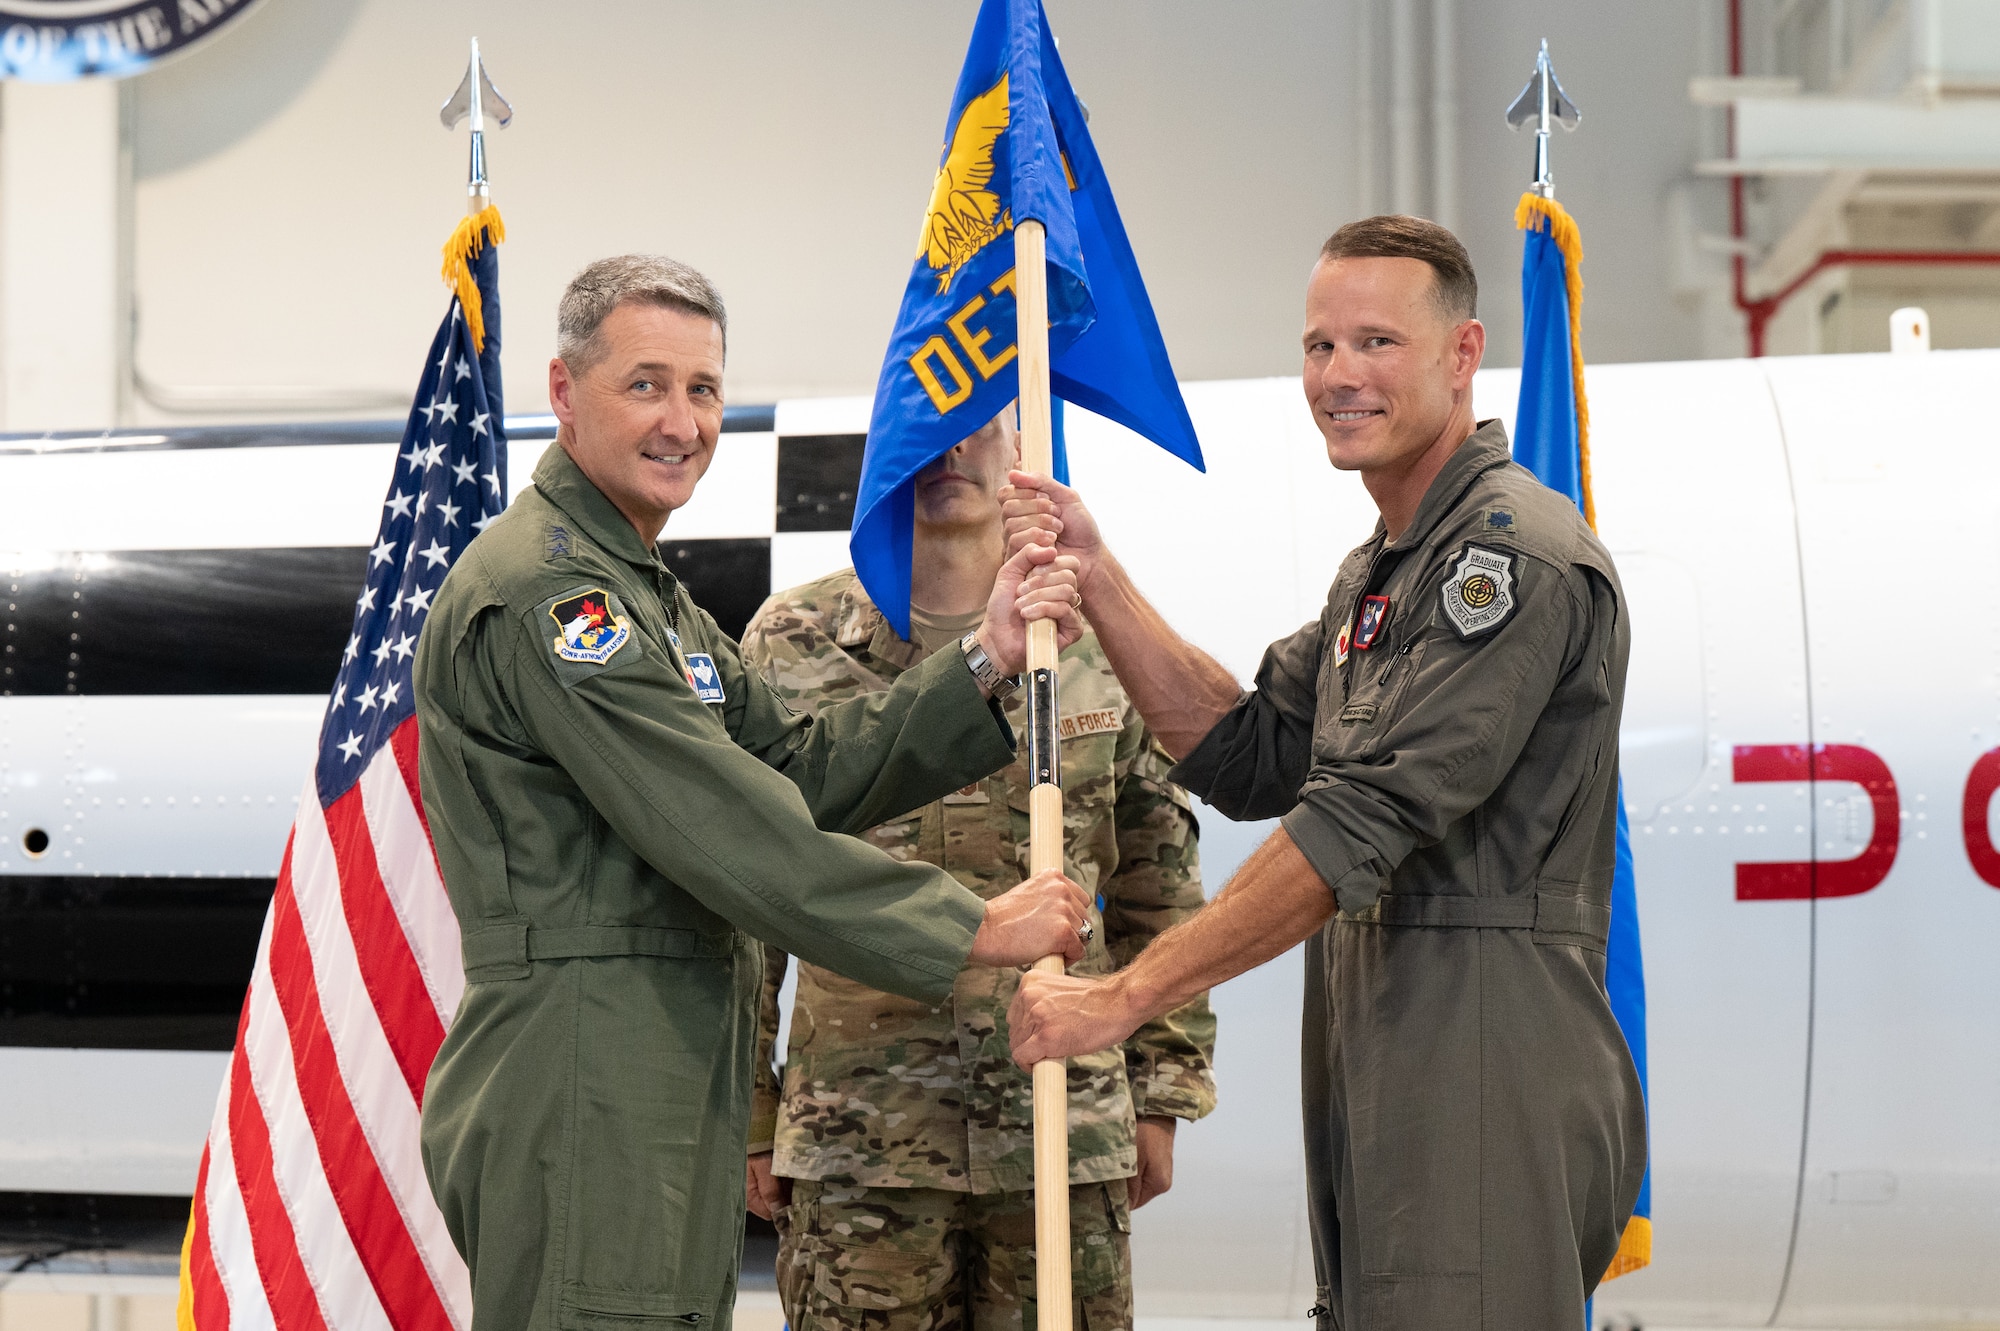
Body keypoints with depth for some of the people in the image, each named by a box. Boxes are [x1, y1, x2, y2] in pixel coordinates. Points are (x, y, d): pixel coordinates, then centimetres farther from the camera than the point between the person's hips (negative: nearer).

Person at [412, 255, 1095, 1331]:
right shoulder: (545, 590, -14)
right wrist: (974, 929, -13)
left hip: (666, 1101, 10)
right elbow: (735, 838, -18)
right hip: (580, 1109, -10)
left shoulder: (643, 593, 22)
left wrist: (984, 662, 2)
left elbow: (805, 772, 13)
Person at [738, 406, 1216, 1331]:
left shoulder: (1100, 641, 7)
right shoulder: (791, 646, 4)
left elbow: (1159, 895, 11)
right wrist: (749, 1119, 2)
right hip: (857, 1140, -1)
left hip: (1068, 1125, 1)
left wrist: (1162, 1096, 7)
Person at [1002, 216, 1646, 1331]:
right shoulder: (1382, 571, 22)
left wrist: (1127, 996, -18)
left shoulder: (1517, 558, -13)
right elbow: (1251, 758, 17)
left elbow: (1364, 826, -20)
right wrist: (1097, 577, 8)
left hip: (1486, 1090, -10)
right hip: (1385, 1092, 10)